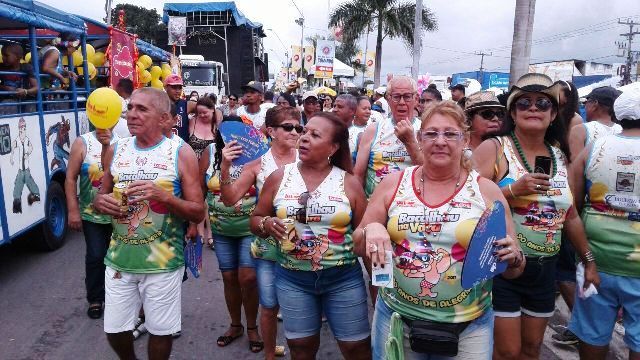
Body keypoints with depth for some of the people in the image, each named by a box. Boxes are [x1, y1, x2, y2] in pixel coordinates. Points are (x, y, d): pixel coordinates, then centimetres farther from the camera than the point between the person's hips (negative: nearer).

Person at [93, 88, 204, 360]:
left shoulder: (181, 153, -8)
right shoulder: (115, 150, 4)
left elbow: (198, 213, -8)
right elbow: (101, 197, 15)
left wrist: (163, 196, -25)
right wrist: (101, 202, -9)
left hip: (162, 262, -3)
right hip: (119, 259, 4)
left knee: (160, 330, 10)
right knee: (114, 330, 15)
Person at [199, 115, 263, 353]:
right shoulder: (210, 152, -4)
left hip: (251, 228, -3)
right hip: (221, 230, 3)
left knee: (247, 278, -3)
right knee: (229, 278, 13)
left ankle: (252, 327, 22)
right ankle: (235, 325, 34)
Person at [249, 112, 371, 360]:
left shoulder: (349, 183, -3)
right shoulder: (279, 177, 0)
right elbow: (255, 220, 7)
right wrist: (267, 224, -16)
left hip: (344, 278, -1)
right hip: (292, 279, 1)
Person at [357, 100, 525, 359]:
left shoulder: (486, 191, -5)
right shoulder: (393, 184, -3)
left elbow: (513, 270, 2)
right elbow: (359, 246, 3)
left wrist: (513, 258, -20)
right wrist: (370, 230, -18)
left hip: (469, 327, 0)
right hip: (396, 318, 1)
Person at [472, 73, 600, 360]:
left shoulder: (559, 156, 8)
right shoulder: (493, 149, -9)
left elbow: (571, 216, 16)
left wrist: (588, 261, 20)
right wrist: (514, 189, -26)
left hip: (544, 268, 6)